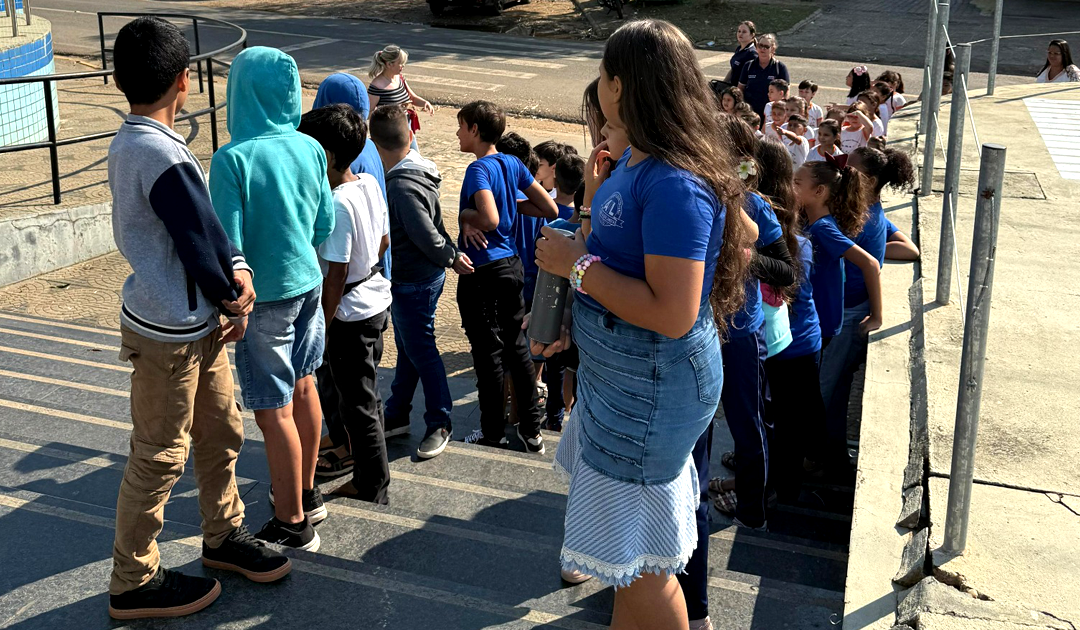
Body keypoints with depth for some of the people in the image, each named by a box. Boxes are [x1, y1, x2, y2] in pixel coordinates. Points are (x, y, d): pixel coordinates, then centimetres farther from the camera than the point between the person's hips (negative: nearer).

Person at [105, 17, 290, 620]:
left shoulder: (133, 141, 5)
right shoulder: (162, 156, -26)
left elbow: (207, 222, 3)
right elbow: (198, 246, -21)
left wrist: (238, 271, -11)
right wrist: (231, 300, -3)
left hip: (197, 323, 9)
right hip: (171, 333, -9)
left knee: (221, 433, 21)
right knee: (160, 457, 5)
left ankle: (224, 535, 40)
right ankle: (135, 583, 22)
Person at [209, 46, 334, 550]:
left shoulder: (233, 159, -19)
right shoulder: (309, 149, -1)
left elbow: (228, 244, -19)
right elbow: (326, 224, 6)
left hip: (265, 295, -7)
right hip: (308, 282, 7)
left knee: (273, 410, 3)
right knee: (301, 385, 20)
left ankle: (292, 524, 14)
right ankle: (305, 493, 37)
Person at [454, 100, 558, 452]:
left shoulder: (479, 169, -17)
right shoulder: (513, 164, 5)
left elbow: (490, 220, -32)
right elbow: (550, 210, 8)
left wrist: (465, 215, -13)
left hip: (482, 272, -7)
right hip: (511, 264, 7)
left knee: (488, 352, 4)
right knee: (516, 345, 15)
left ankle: (492, 434, 16)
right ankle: (531, 430, 22)